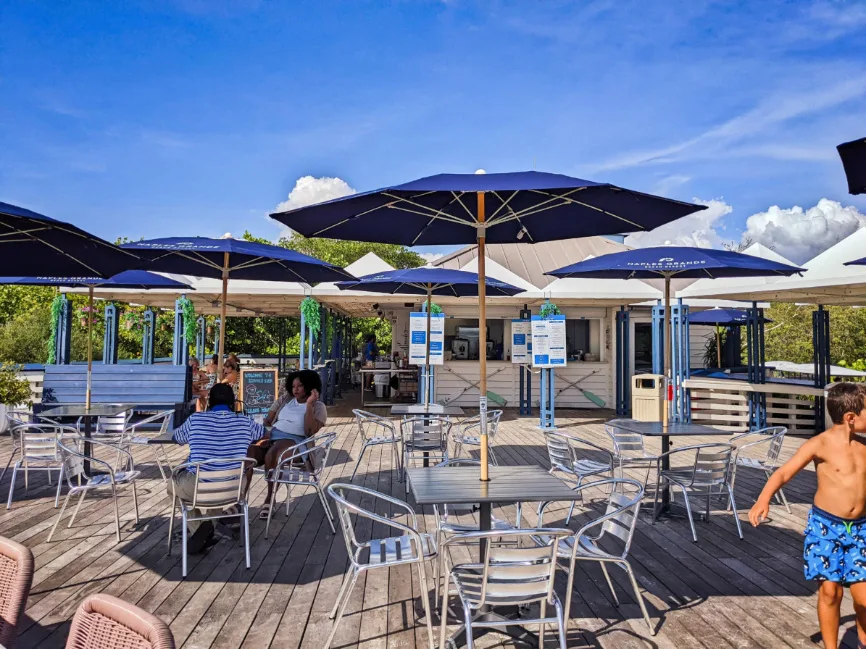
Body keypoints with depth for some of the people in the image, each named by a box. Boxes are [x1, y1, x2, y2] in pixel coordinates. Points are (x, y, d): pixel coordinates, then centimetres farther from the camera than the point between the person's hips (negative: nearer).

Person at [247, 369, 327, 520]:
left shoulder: (318, 407, 4)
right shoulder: (284, 399, 20)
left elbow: (310, 432, -10)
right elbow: (267, 420, 16)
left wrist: (309, 405, -13)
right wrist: (264, 435, -5)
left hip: (295, 441, -5)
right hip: (272, 436, 5)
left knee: (271, 456, -38)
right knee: (246, 455, -27)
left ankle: (270, 499, -21)